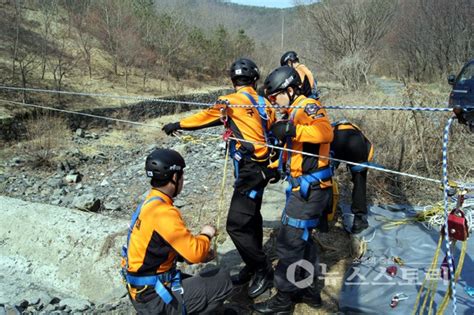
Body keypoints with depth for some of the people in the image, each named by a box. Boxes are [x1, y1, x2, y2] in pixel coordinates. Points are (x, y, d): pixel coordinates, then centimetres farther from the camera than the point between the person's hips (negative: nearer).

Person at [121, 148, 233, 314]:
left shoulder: (149, 203, 4)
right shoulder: (164, 212, -25)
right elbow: (195, 252, -25)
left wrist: (200, 253, 5)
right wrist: (206, 235, -6)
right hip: (155, 299, -9)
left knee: (203, 283, 22)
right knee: (222, 280, -4)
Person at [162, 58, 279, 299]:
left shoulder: (231, 101, -9)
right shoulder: (264, 103, 9)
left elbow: (205, 117, 3)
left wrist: (178, 125, 18)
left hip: (249, 170, -9)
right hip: (261, 167, 9)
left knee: (236, 225, -4)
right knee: (251, 217, 19)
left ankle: (263, 270, 9)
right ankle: (254, 267, 33)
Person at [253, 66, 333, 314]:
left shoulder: (307, 106, -13)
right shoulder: (294, 112, 17)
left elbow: (325, 131, -32)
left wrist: (291, 130, -38)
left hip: (310, 188, -10)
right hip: (302, 186, 10)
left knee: (289, 242, -2)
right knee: (301, 238, 19)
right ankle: (308, 290, 33)